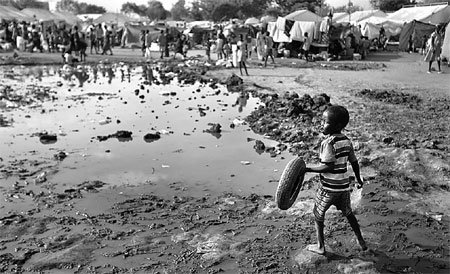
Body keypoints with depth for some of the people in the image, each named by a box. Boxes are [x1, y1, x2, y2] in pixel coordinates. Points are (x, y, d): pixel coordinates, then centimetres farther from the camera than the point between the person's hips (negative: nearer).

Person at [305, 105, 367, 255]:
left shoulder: (328, 143, -22)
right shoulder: (347, 141, 1)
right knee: (348, 213, 24)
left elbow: (328, 166, -25)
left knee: (318, 214, 13)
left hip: (329, 188, -7)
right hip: (344, 185, 7)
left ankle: (320, 246, 21)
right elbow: (354, 162, 9)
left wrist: (308, 169, -20)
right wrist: (358, 179, 22)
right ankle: (361, 241, 35)